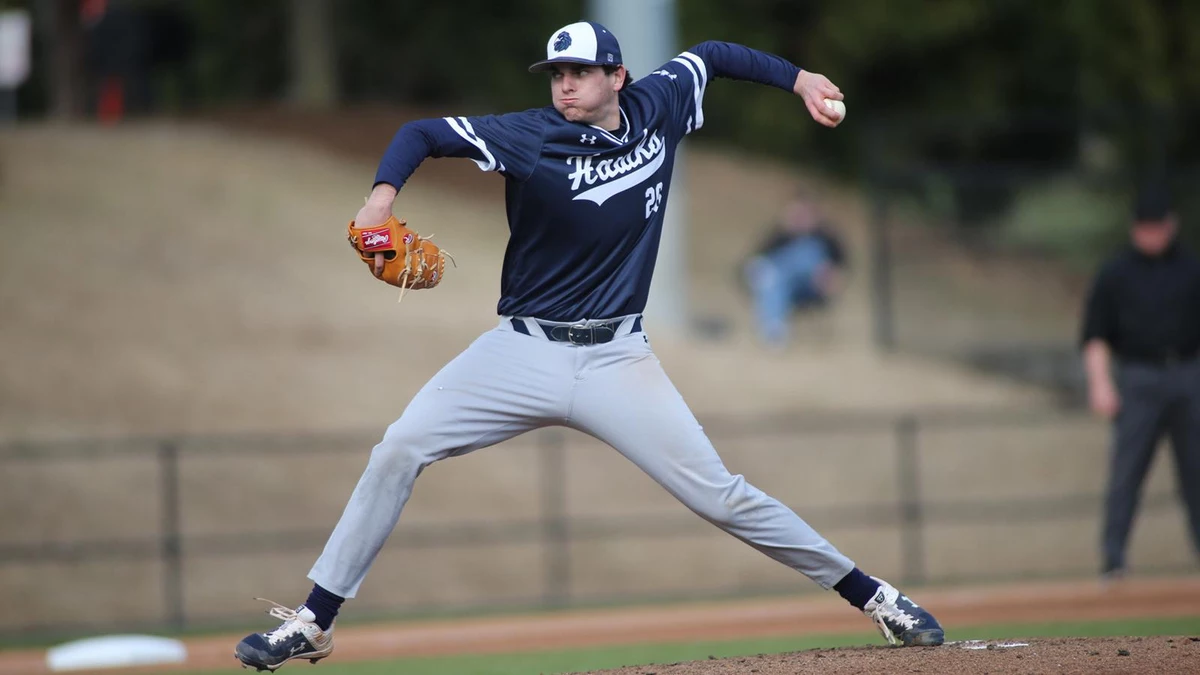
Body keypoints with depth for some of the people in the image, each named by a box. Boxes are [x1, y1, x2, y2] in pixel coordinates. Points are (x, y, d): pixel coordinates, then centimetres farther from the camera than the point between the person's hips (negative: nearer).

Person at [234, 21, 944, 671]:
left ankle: (870, 593, 8)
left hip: (616, 359, 1)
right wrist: (383, 194, -32)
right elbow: (423, 133, -14)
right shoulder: (531, 138, -10)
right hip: (523, 350, 0)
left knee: (718, 494, -6)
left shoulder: (656, 108, -1)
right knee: (399, 450, -13)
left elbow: (711, 55, 18)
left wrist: (800, 78, 11)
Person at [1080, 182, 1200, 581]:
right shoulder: (1115, 275, 5)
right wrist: (1100, 382, -8)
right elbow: (1095, 335, 4)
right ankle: (1112, 555, -10)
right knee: (1126, 469, -8)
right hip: (1138, 380, -2)